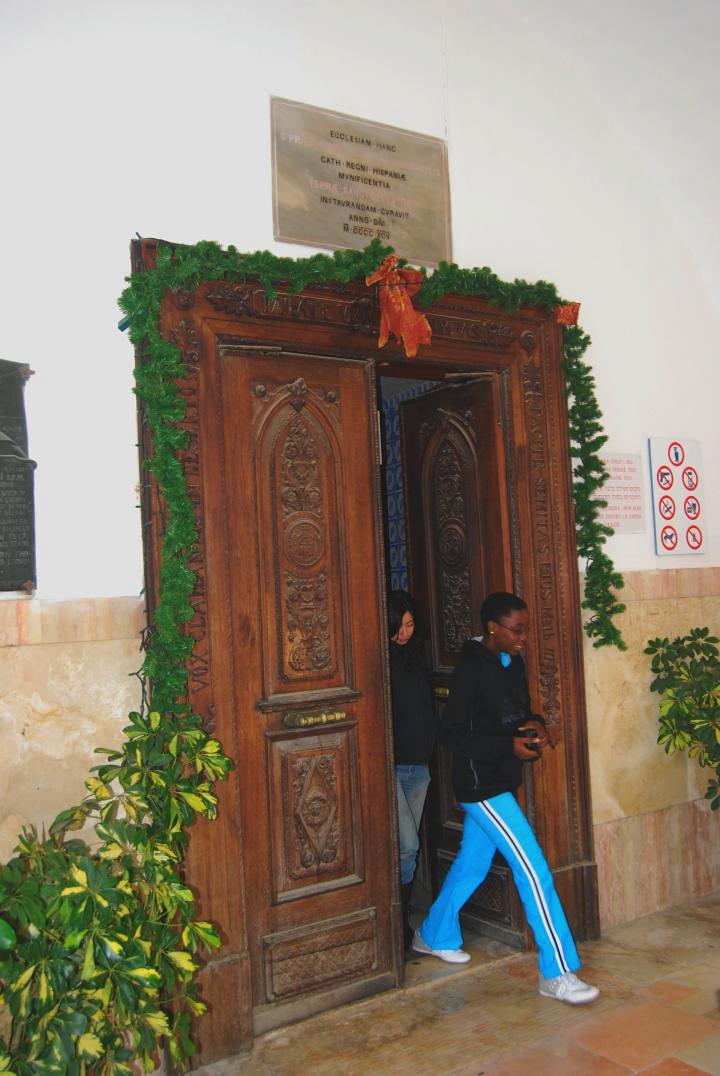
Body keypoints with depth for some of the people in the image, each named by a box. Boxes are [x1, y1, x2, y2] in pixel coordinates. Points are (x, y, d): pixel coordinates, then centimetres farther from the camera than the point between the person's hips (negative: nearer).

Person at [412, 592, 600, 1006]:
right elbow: (452, 734, -18)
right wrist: (509, 746, -25)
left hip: (501, 782, 9)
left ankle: (434, 936, 40)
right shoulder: (472, 669, -19)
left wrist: (535, 725, -4)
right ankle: (558, 973, -1)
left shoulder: (514, 662, 6)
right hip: (481, 784, -9)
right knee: (534, 869, -9)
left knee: (472, 863, 20)